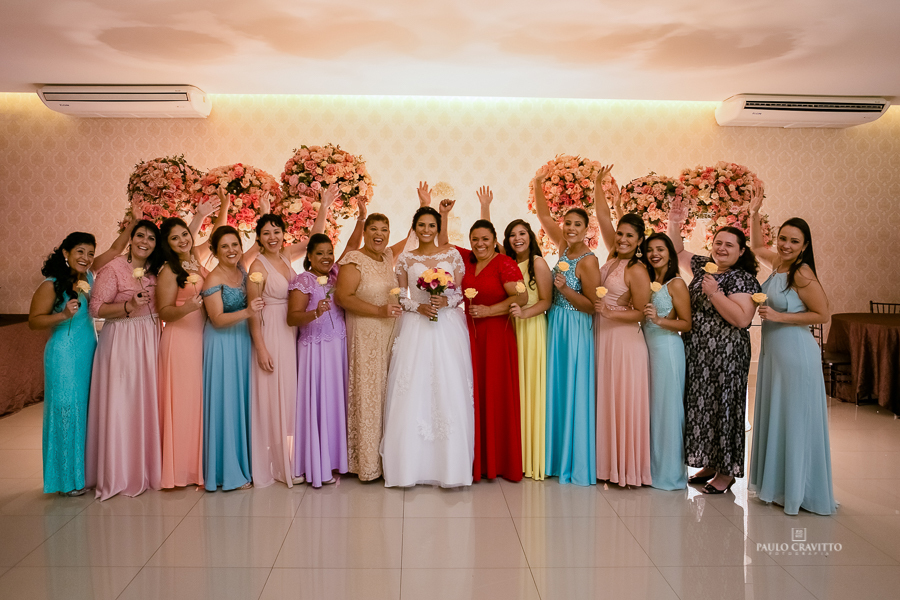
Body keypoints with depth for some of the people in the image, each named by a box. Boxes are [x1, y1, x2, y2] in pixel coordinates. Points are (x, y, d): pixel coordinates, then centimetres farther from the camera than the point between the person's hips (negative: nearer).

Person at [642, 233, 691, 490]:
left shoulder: (676, 283, -6)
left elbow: (686, 324, -10)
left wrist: (660, 320, -22)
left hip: (667, 348, -7)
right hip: (647, 348, 7)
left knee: (666, 408, -1)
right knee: (649, 407, 10)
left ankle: (669, 471, 11)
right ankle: (651, 467, 20)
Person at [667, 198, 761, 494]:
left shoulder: (744, 279, -10)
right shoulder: (704, 266, 10)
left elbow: (742, 319, -20)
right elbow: (678, 251, 23)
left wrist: (715, 293, -23)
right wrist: (674, 224, 8)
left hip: (725, 355, -7)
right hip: (695, 352, 7)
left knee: (722, 406, 0)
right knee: (699, 405, 11)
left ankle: (726, 471, 12)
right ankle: (709, 464, 24)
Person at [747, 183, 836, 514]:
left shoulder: (802, 273, -16)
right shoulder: (778, 262, 6)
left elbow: (822, 314, -15)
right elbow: (757, 246, 27)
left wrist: (780, 316, -19)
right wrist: (754, 213, 22)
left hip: (795, 352, -8)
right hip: (772, 350, 9)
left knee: (796, 420, 1)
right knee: (773, 417, 15)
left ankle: (799, 491, 14)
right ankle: (776, 484, 29)